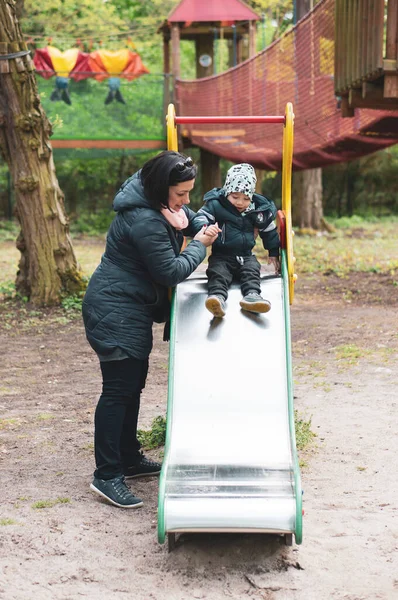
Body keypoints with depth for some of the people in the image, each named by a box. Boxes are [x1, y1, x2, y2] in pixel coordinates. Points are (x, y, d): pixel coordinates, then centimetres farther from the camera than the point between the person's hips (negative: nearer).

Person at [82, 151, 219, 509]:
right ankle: (106, 476, -4)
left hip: (131, 309, 11)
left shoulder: (156, 202, 4)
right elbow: (172, 272, -21)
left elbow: (185, 215, 25)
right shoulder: (144, 221, -26)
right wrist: (200, 245, -7)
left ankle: (129, 459, 29)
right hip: (115, 312, -11)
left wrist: (201, 226, 5)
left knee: (133, 384, 17)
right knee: (119, 389, -9)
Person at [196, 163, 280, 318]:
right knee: (217, 272, -30)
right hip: (221, 255, -3)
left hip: (246, 255, 3)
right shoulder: (215, 206, -4)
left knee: (252, 269, -26)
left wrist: (273, 254, 21)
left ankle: (252, 294, -48)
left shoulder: (257, 209, 5)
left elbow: (269, 231, 18)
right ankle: (217, 296, -56)